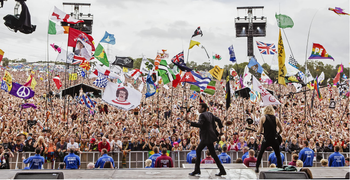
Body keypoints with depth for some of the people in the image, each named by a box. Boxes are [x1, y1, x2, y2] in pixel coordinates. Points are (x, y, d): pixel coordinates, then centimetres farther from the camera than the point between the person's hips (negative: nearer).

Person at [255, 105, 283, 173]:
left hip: (266, 139, -1)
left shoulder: (263, 118, -1)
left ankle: (257, 168, 18)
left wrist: (257, 132, 20)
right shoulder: (276, 118, 5)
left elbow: (260, 131, -2)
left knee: (260, 153, 18)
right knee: (278, 155, 15)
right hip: (274, 140, 1)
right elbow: (281, 130, 11)